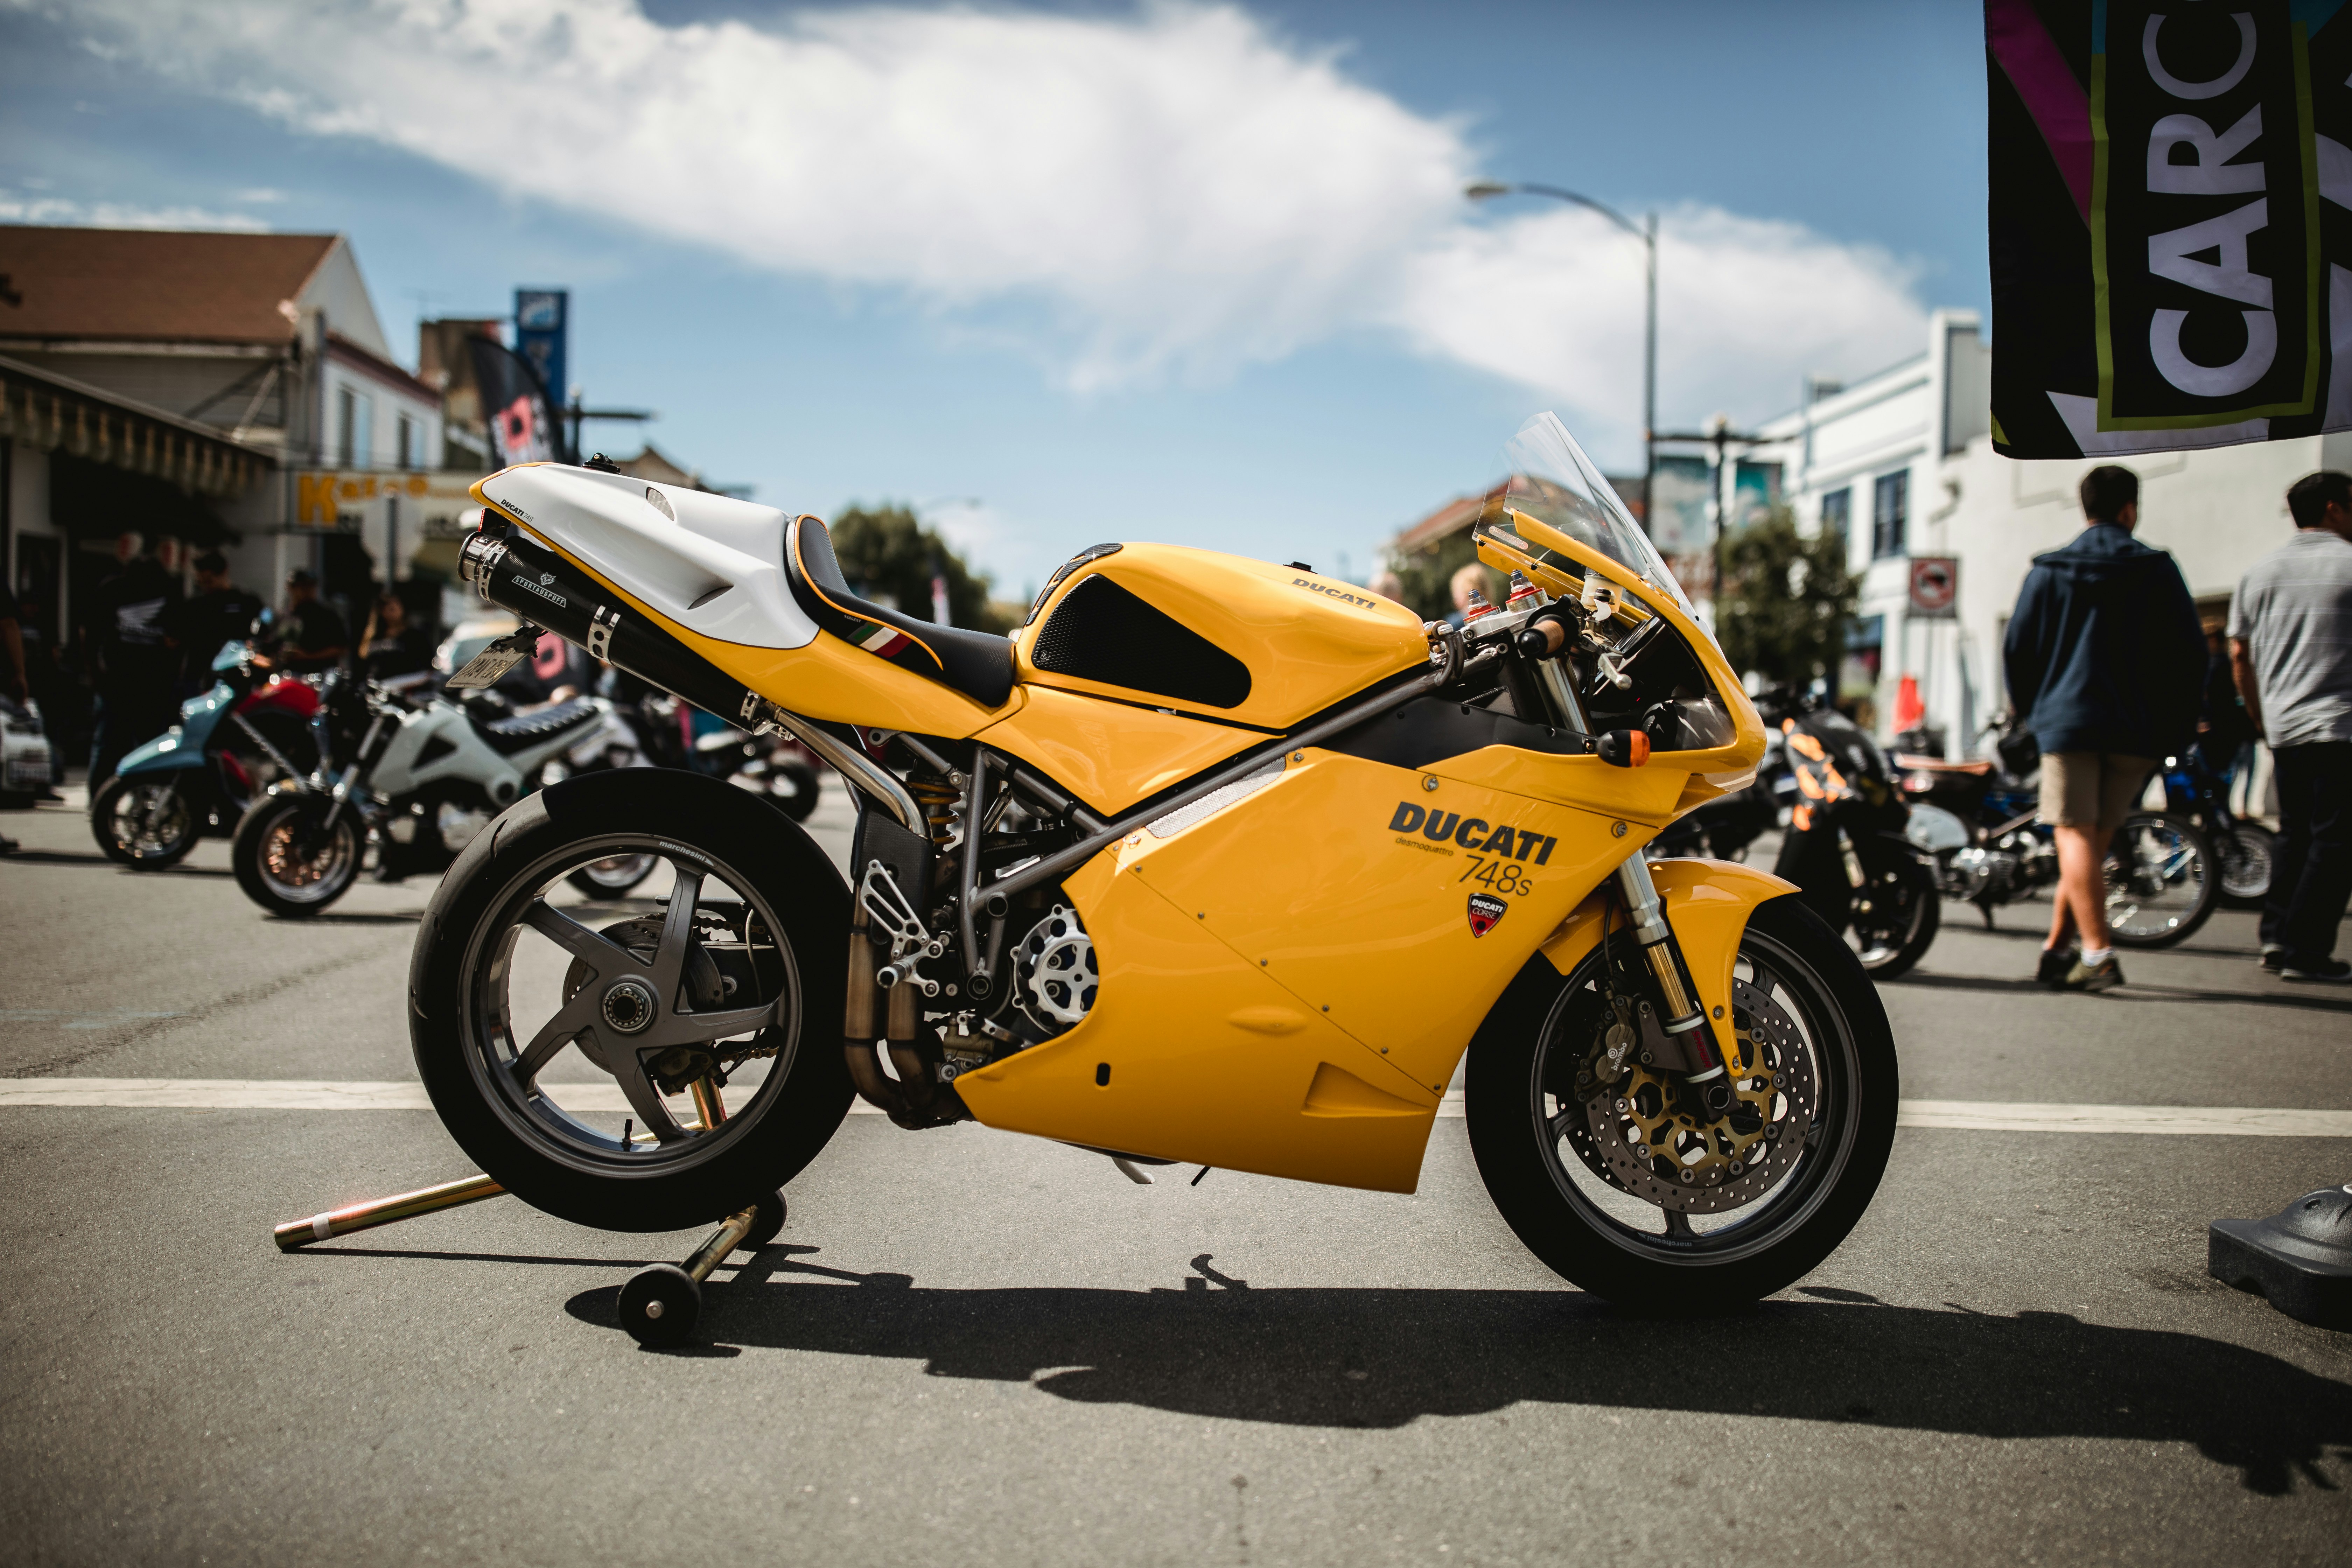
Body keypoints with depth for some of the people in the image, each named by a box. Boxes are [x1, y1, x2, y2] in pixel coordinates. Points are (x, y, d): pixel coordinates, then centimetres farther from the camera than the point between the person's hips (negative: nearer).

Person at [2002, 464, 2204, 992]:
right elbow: (2190, 651, 2)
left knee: (2076, 836, -6)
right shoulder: (2158, 570, 4)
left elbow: (2017, 647, 8)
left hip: (2067, 720, -1)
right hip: (2136, 730, 1)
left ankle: (2097, 953, -20)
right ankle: (2058, 949, 13)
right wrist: (2177, 728, 11)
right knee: (2097, 839, 10)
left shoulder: (2048, 572, 6)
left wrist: (2031, 710, 21)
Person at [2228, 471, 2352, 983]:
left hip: (2283, 729, 6)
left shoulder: (2260, 572, 12)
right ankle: (2306, 950, -5)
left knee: (2295, 832, 16)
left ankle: (2276, 934, 10)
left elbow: (2239, 656, 13)